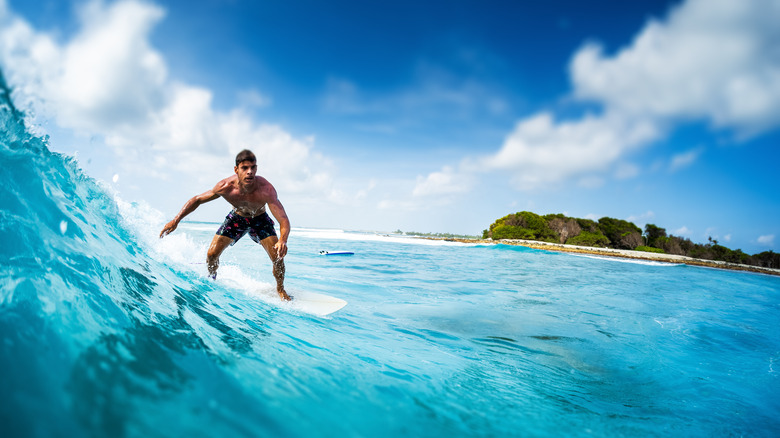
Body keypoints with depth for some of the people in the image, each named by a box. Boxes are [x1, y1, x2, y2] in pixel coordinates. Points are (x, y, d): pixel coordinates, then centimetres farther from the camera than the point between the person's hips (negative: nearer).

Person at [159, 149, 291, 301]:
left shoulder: (266, 189, -40)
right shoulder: (225, 186, -32)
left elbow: (284, 220, -46)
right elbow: (197, 199, -13)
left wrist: (283, 240, -66)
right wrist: (176, 220, -19)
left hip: (260, 219, -2)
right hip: (236, 217, 2)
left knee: (278, 256, -18)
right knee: (212, 254, -5)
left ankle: (280, 289, 10)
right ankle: (211, 279, 30)